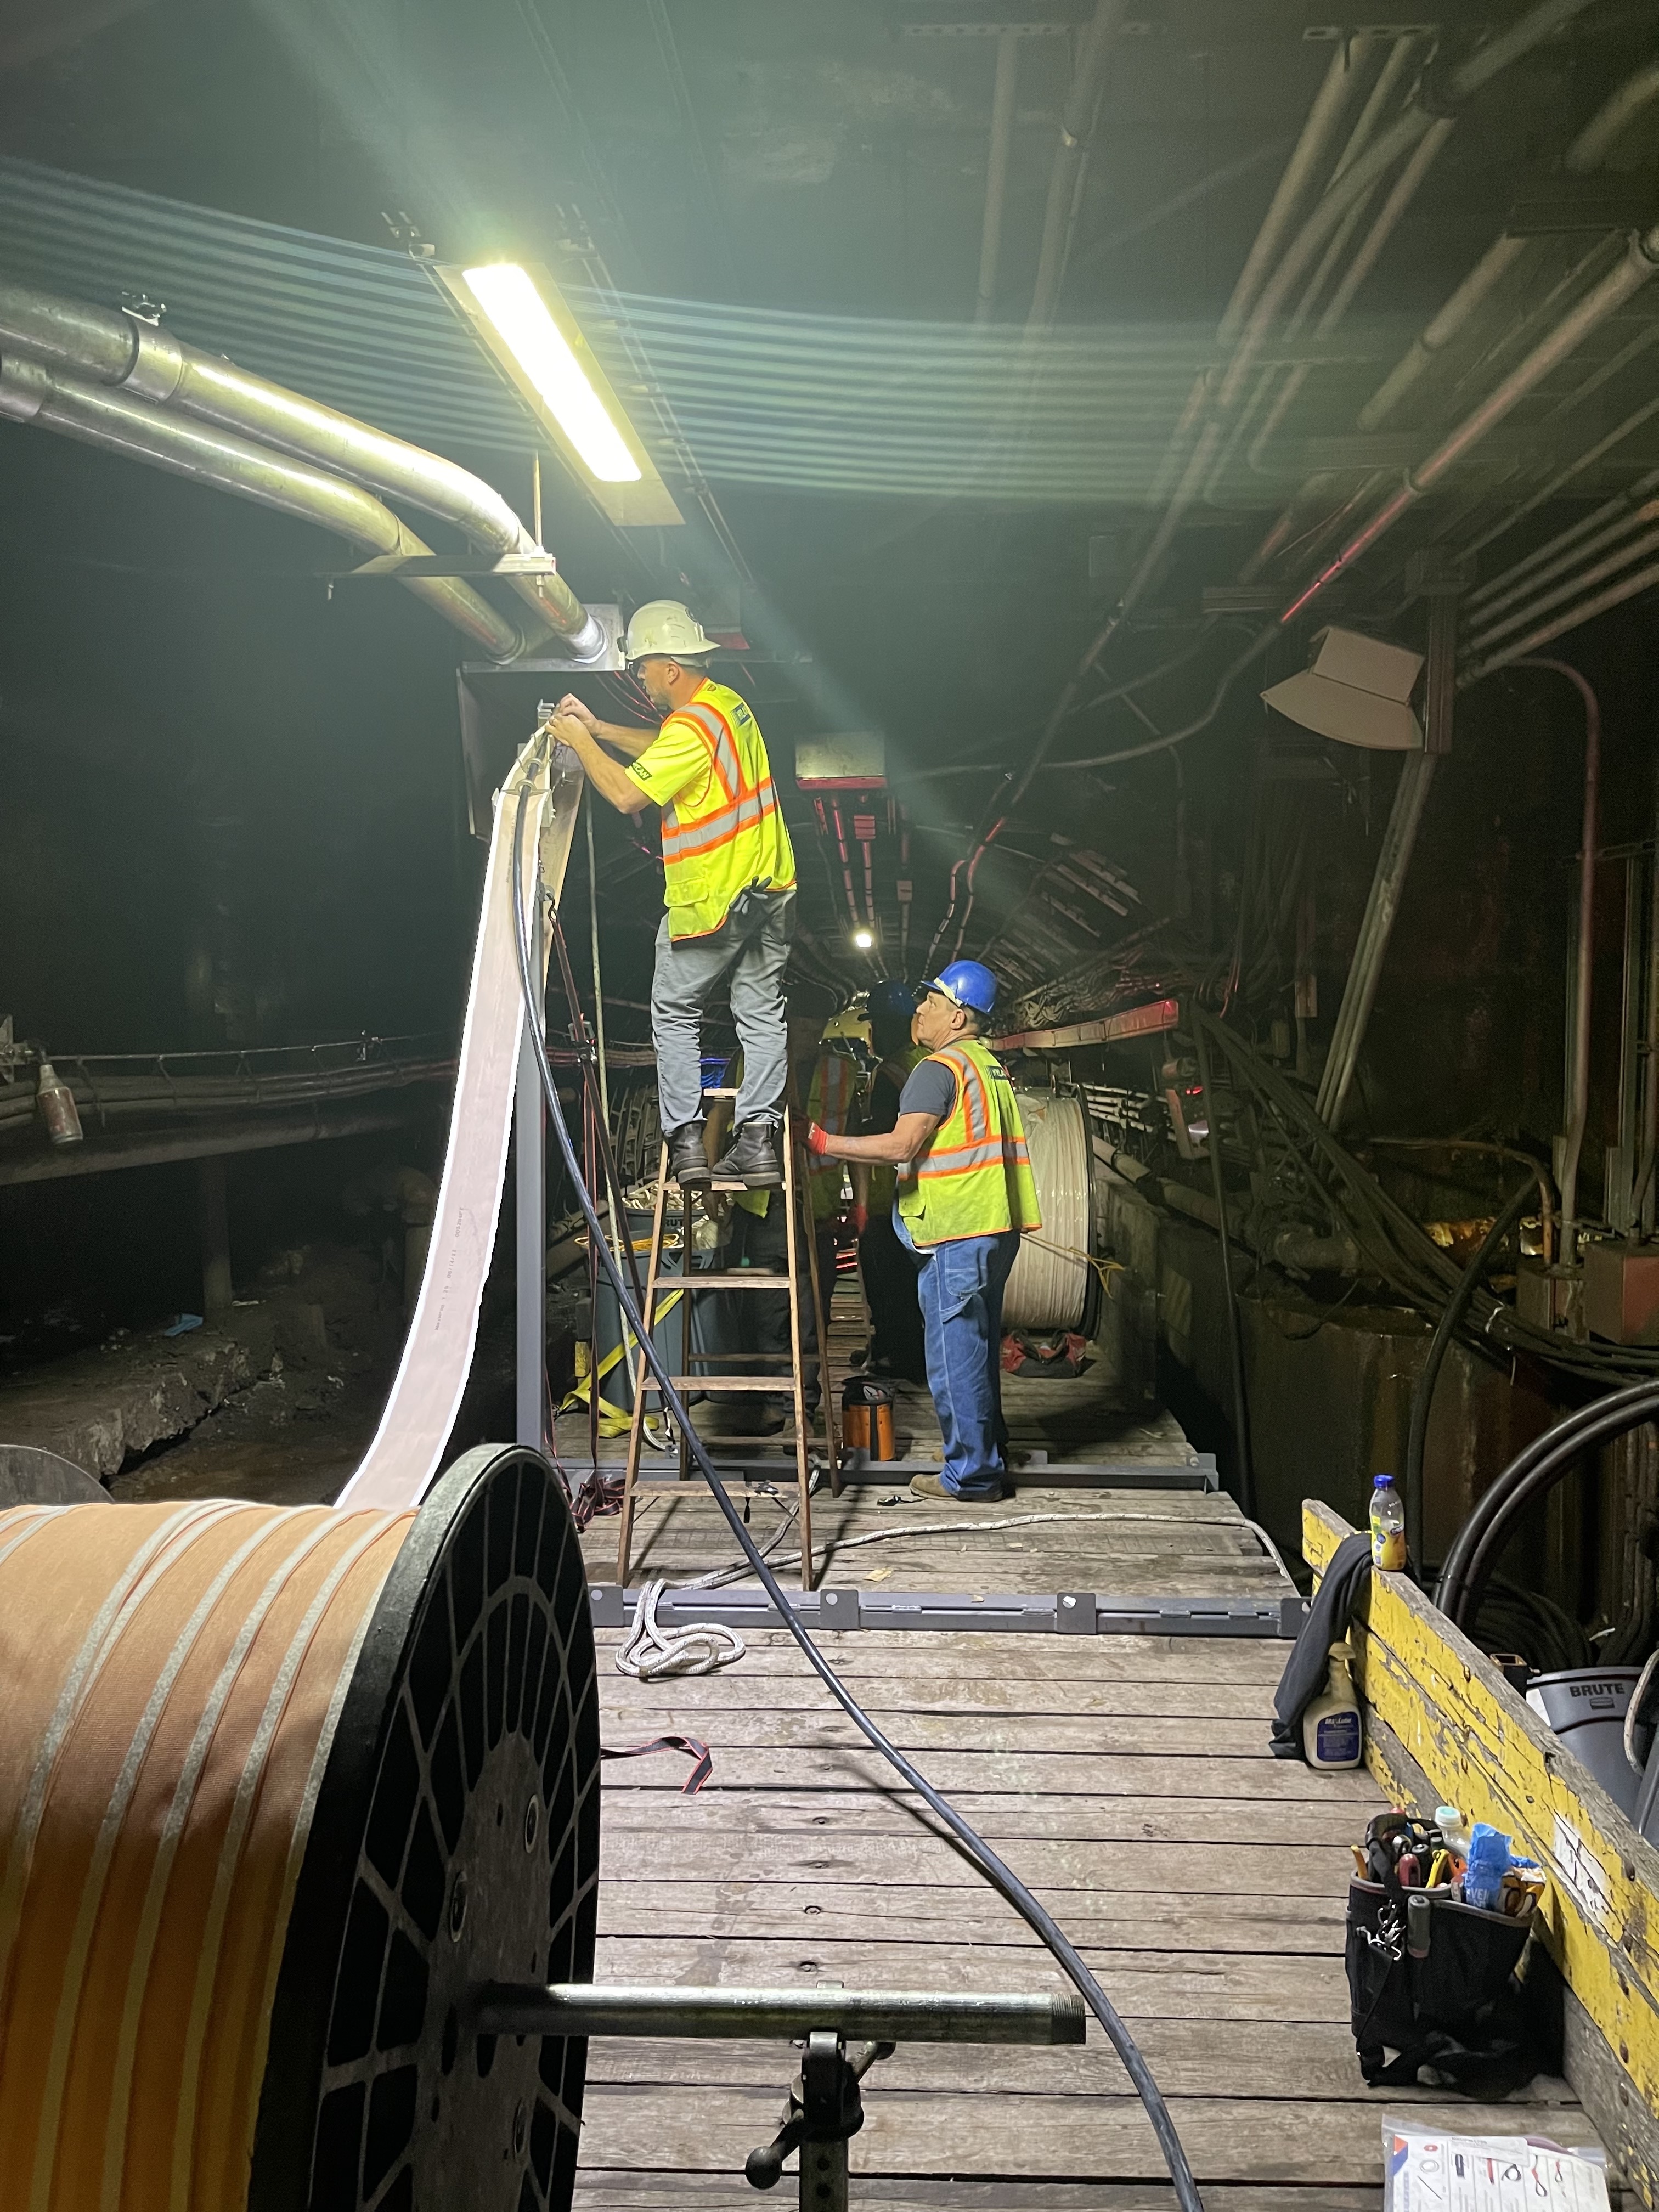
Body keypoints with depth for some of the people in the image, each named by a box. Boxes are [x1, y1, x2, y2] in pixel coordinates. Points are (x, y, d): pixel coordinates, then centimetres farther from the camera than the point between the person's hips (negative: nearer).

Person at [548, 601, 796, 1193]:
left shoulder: (691, 725, -19)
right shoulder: (728, 702, 10)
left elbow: (626, 794, -20)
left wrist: (580, 742, -6)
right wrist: (599, 729, 20)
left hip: (713, 898, -8)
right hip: (771, 885, 8)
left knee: (675, 1012, 7)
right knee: (761, 1013, 8)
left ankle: (687, 1142, 5)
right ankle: (757, 1141, 8)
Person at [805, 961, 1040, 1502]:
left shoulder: (939, 1069, -12)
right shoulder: (991, 1066, 18)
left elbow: (902, 1145, -22)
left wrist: (826, 1143, -17)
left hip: (957, 1233, -10)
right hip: (995, 1228, 10)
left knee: (954, 1355, -3)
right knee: (980, 1350, 17)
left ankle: (970, 1473, 3)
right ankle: (987, 1462, 25)